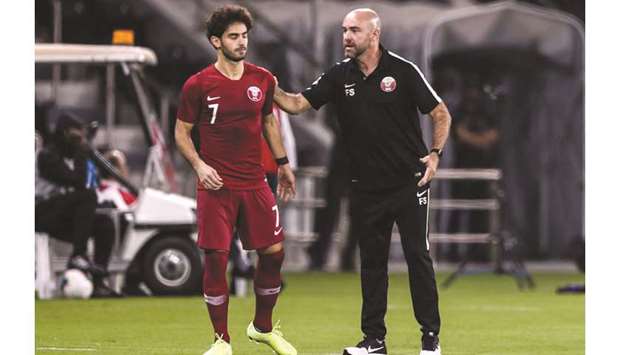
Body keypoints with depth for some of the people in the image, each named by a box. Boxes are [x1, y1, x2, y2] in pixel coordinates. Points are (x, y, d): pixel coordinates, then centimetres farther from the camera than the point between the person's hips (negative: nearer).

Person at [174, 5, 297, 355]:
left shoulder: (263, 80, 4)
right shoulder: (198, 85, -6)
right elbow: (182, 132, 2)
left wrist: (283, 163, 19)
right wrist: (199, 165, -12)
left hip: (255, 184, 4)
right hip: (216, 185, -4)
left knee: (274, 253, 3)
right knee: (216, 260, -6)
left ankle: (263, 327, 24)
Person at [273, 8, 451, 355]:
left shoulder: (403, 71, -8)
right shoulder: (340, 76, 3)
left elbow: (441, 113, -2)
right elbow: (298, 103, 1)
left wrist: (435, 154, -14)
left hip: (409, 182, -4)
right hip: (367, 188, 4)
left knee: (418, 257, -2)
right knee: (372, 261, 8)